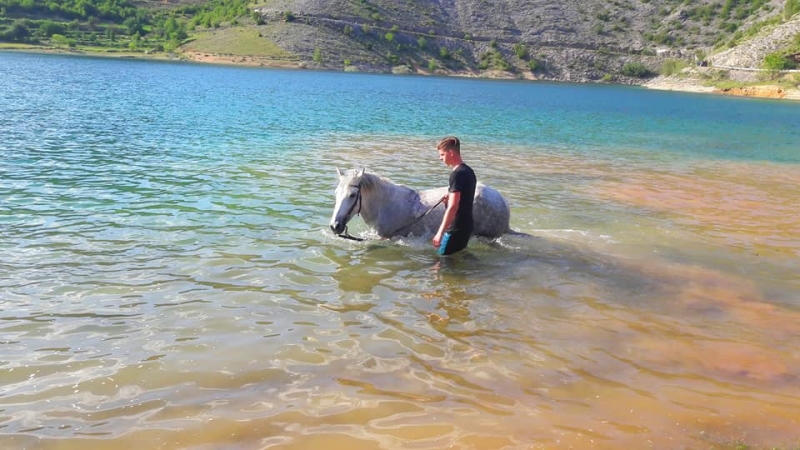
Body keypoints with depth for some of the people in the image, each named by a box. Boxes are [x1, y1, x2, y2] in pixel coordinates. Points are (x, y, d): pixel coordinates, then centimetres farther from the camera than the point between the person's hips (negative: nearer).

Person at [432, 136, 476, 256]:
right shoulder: (468, 171, 11)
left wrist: (440, 232, -23)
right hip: (466, 226, 10)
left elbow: (453, 207, -24)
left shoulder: (457, 174, -19)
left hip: (456, 229, -10)